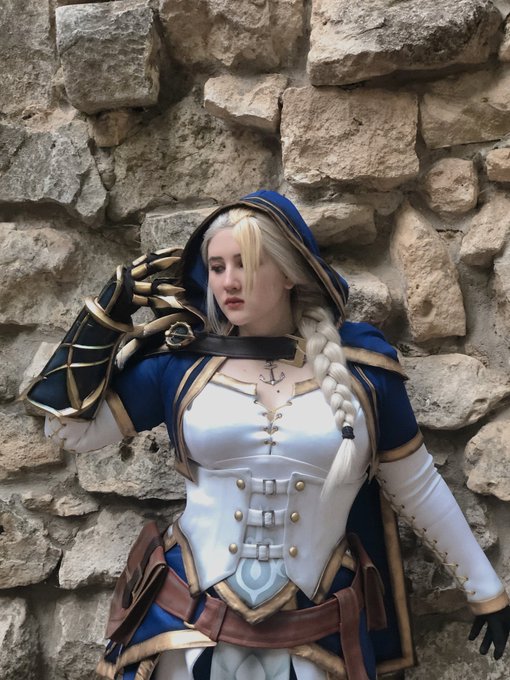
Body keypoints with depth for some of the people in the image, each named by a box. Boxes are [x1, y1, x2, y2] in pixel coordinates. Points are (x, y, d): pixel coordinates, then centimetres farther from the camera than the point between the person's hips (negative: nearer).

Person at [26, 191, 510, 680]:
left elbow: (416, 488, 4)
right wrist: (110, 306, -5)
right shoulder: (180, 362, -4)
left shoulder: (359, 363, -5)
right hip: (189, 619, 1)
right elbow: (70, 429, -1)